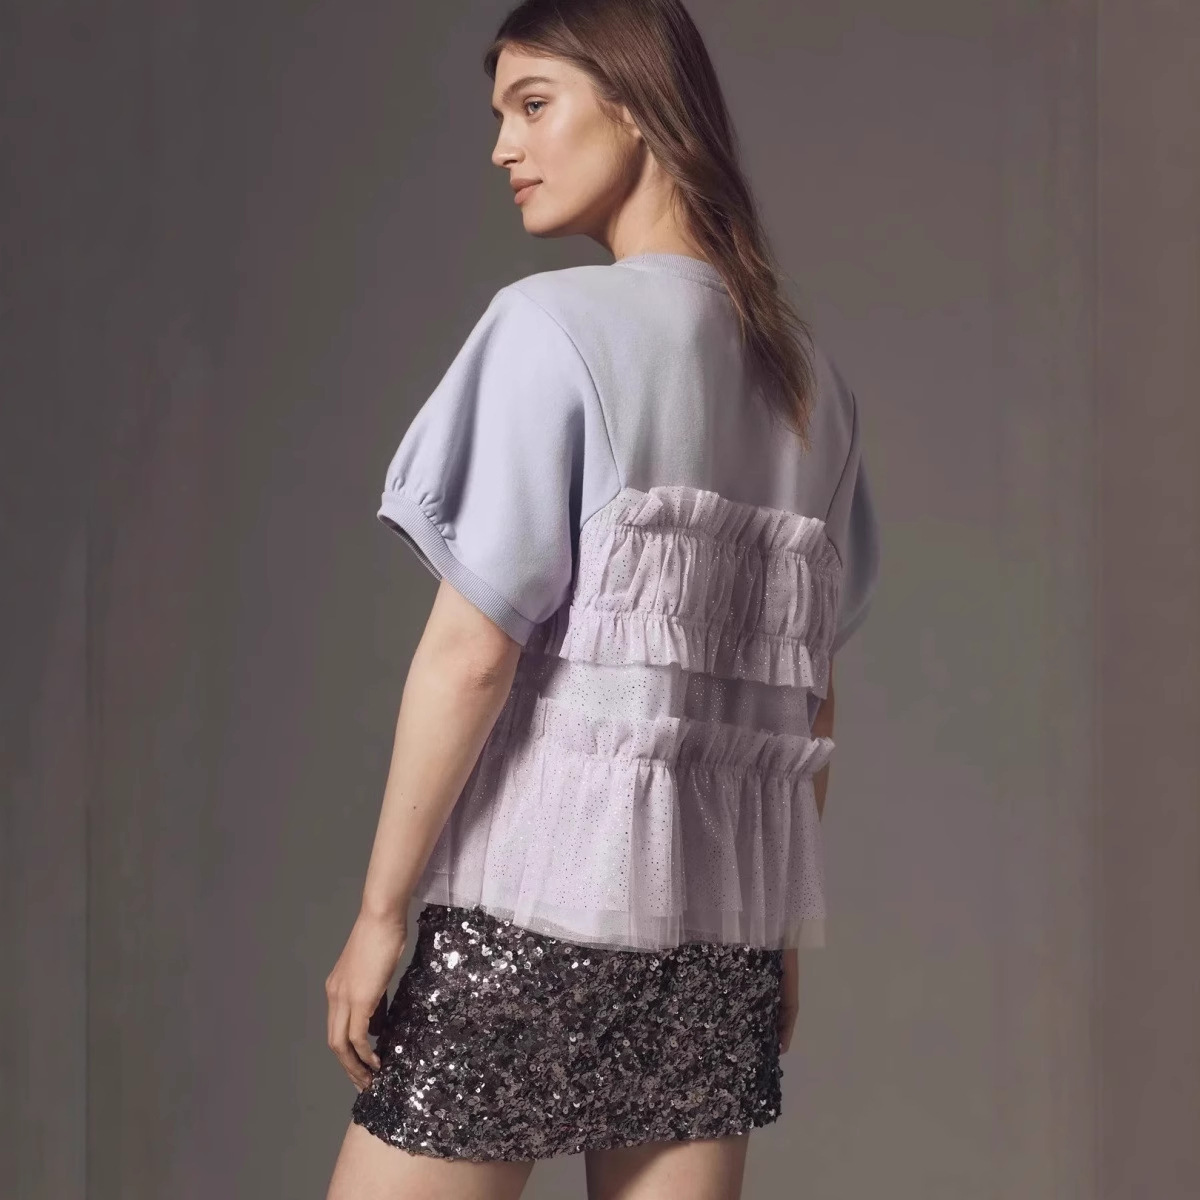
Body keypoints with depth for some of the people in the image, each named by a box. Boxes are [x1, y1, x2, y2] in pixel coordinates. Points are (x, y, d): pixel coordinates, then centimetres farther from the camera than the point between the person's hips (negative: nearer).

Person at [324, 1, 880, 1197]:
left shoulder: (555, 325, -9)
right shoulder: (812, 382, 10)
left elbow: (473, 650, -14)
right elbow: (809, 695, 14)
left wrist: (380, 909, -8)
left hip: (539, 896, -6)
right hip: (723, 919, 6)